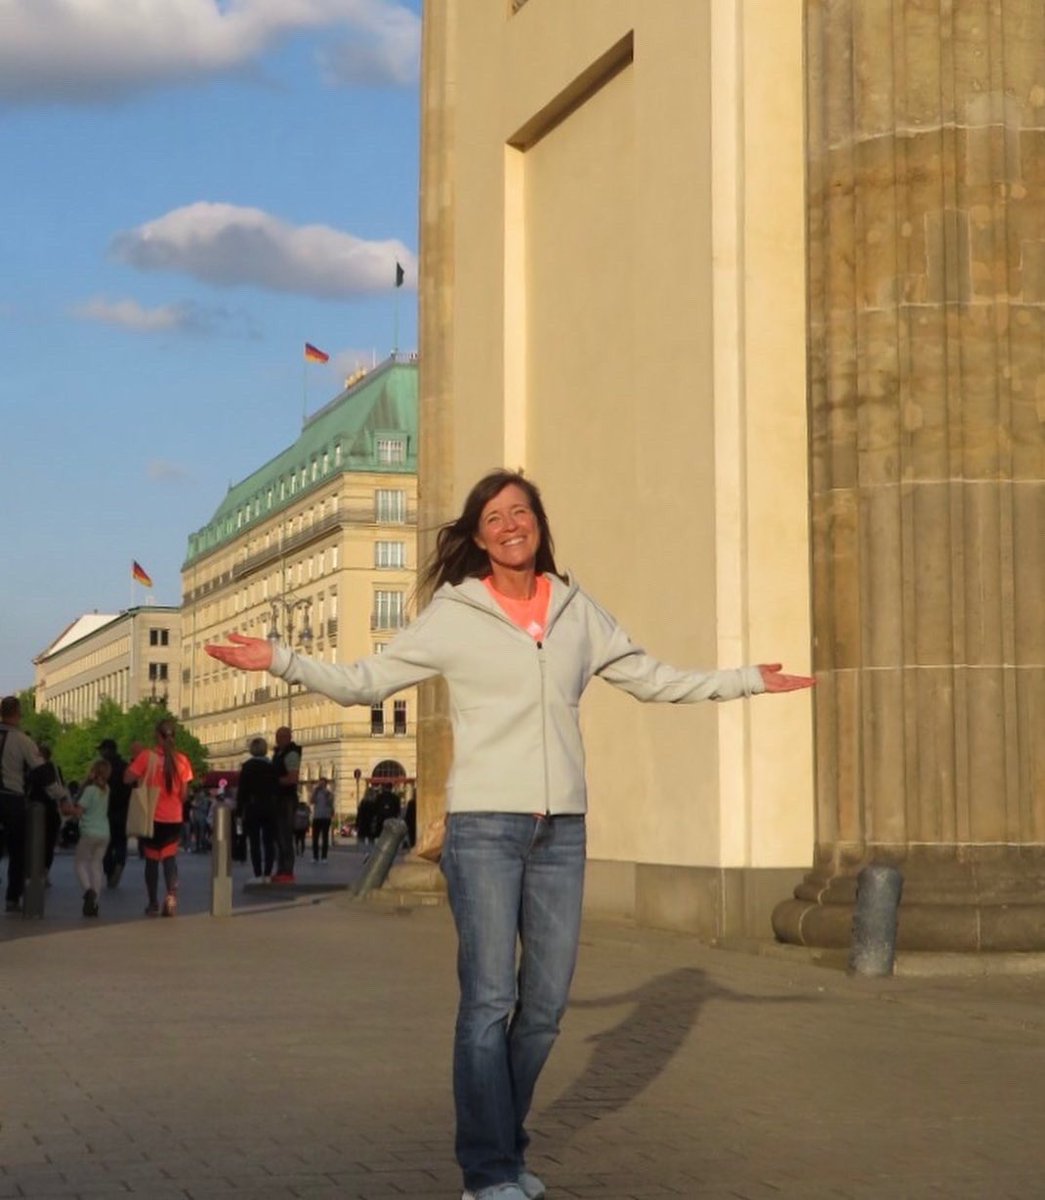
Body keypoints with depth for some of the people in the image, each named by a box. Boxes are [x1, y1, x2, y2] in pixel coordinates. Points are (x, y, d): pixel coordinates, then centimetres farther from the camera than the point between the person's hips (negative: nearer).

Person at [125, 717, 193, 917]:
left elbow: (128, 778, -10)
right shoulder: (182, 760, -3)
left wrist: (134, 759, 2)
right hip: (173, 818, 1)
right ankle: (171, 894, -16)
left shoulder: (147, 756, -11)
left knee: (152, 859, 12)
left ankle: (153, 904, 17)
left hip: (151, 817, -1)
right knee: (170, 857, 10)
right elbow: (183, 794, 2)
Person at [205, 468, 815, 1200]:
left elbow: (653, 679, 16)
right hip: (485, 826, -4)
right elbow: (363, 682, 2)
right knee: (489, 1000, -6)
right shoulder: (453, 616, -1)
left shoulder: (577, 611, 9)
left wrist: (749, 680, 15)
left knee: (547, 1001, 9)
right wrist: (279, 661, -9)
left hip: (562, 829, 4)